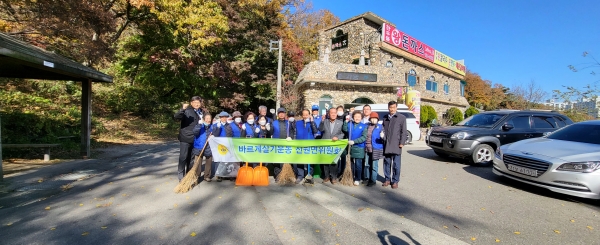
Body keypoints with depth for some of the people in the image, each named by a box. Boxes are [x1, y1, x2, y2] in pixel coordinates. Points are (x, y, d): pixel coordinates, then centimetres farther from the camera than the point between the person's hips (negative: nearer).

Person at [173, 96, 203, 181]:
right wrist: (183, 109, -43)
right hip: (185, 138, -6)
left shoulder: (201, 112, 8)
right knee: (183, 158, -2)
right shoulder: (187, 111, -12)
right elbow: (175, 117, -28)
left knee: (191, 158, 15)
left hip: (195, 139, 6)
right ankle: (181, 177, 6)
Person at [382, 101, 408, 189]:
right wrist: (382, 134, 1)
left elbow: (403, 131, -2)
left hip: (396, 145, -4)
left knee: (396, 164, 1)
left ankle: (395, 181, 12)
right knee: (386, 163, 9)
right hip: (386, 145, 4)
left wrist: (402, 143, -9)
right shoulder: (385, 118, 16)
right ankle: (387, 179, 21)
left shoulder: (402, 117, 1)